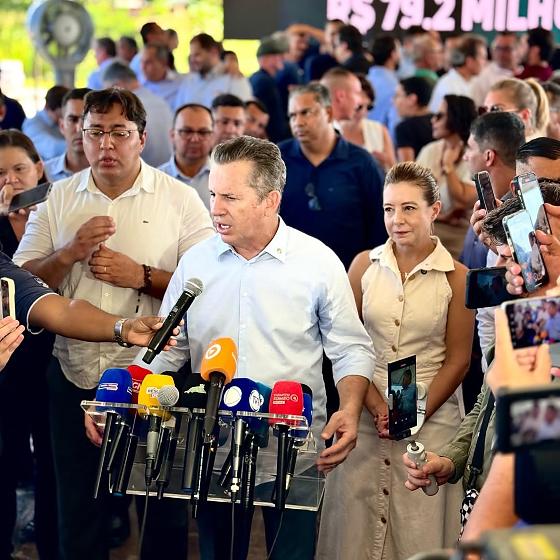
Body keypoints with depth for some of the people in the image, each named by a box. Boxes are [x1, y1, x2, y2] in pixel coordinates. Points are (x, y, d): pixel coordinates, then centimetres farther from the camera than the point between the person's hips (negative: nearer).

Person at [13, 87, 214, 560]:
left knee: (163, 507, 9)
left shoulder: (179, 199, -3)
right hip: (74, 375, 3)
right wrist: (70, 252, -13)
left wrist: (142, 276, -17)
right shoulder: (58, 199, 6)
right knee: (77, 505, 14)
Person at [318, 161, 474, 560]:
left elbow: (458, 360, -1)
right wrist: (377, 406, -7)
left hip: (431, 418, -2)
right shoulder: (365, 265, 4)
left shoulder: (456, 276, -2)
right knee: (356, 520, 3)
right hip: (365, 415, 2)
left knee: (420, 526, 0)